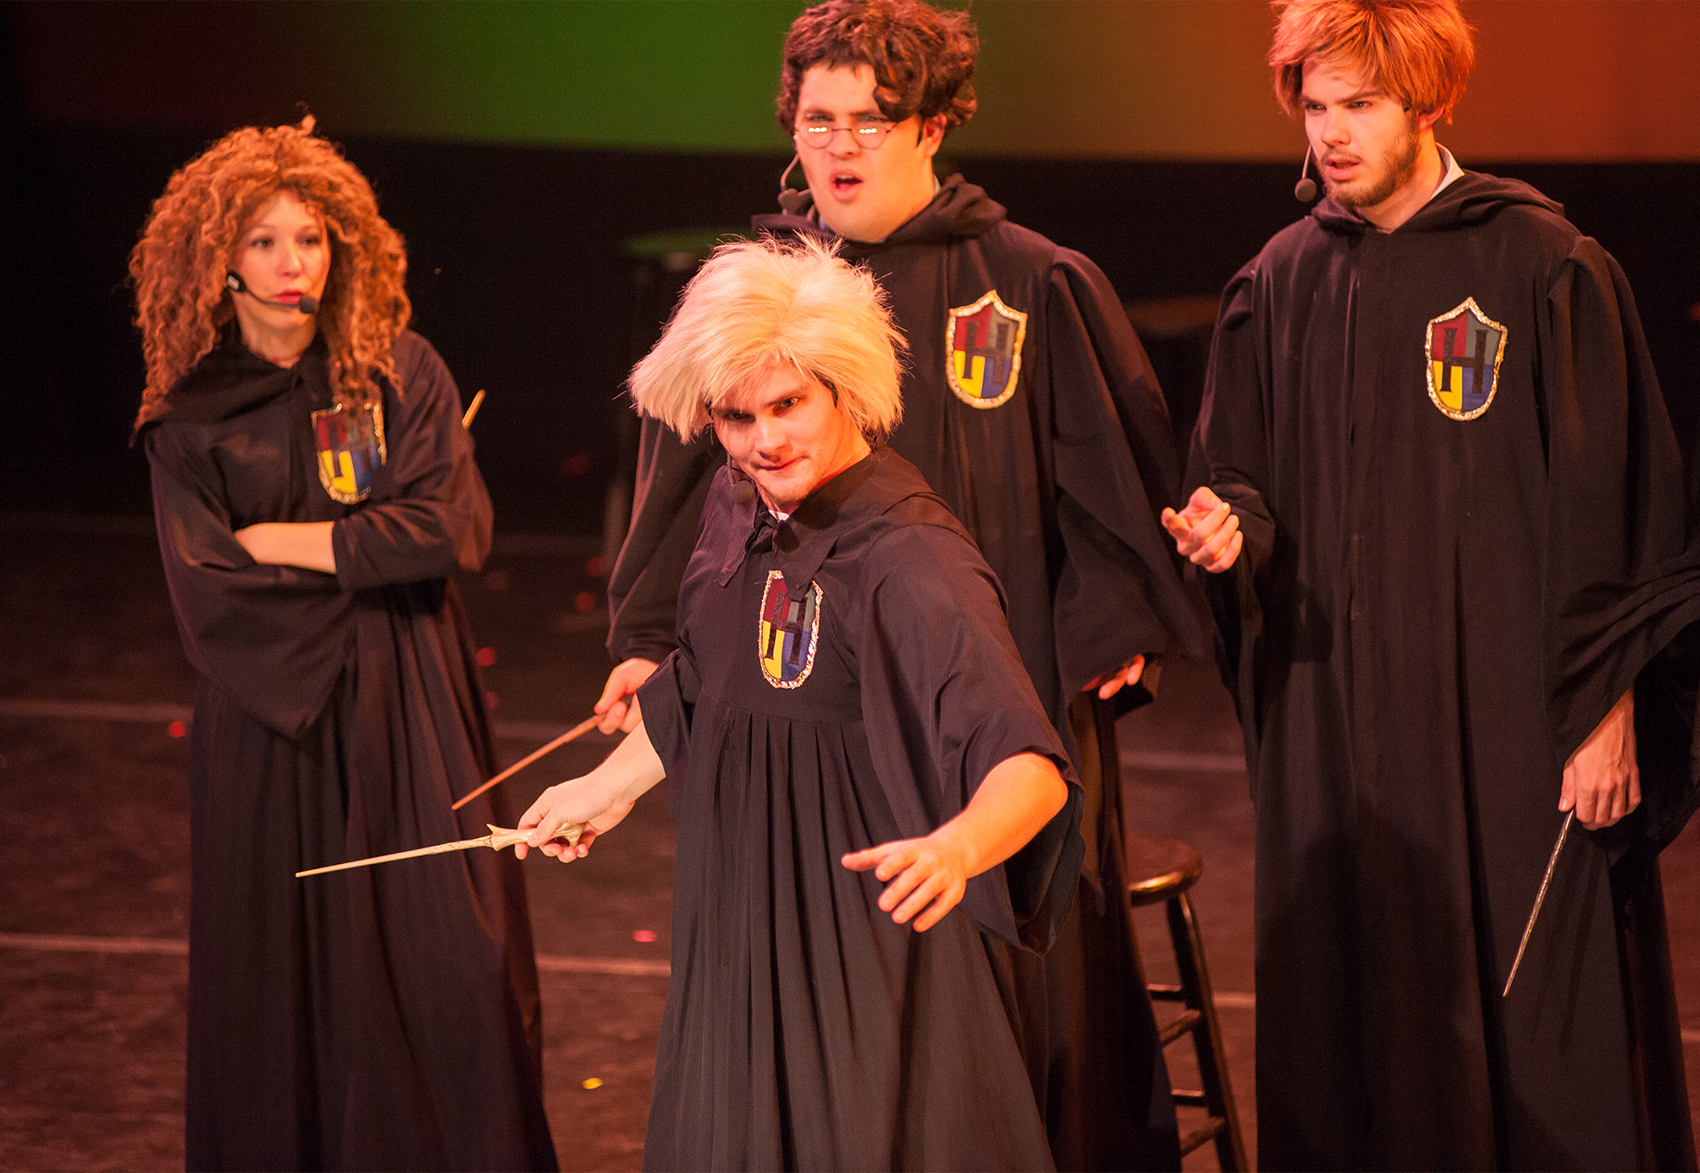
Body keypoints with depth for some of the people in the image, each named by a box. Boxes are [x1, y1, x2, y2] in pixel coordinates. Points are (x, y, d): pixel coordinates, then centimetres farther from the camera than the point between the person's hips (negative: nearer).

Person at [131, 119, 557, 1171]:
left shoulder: (401, 373, 1)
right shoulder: (191, 417, 1)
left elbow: (456, 530, -10)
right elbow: (207, 592, -9)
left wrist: (284, 542, -8)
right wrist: (369, 549, -9)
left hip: (413, 716, 0)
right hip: (272, 723, 0)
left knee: (454, 967, -4)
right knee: (289, 977, 3)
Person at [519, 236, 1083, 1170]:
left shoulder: (911, 563, -24)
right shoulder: (737, 510, 0)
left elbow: (1031, 767, -35)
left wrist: (955, 848, -53)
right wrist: (609, 788, 27)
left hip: (873, 924, -7)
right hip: (743, 924, 7)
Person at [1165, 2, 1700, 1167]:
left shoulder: (1543, 268, -5)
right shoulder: (1281, 285, 9)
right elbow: (1242, 482, 13)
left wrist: (1605, 711, -10)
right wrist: (1229, 530, -11)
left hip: (1508, 711, -4)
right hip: (1334, 720, 4)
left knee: (1536, 1015, -1)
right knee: (1356, 1018, 5)